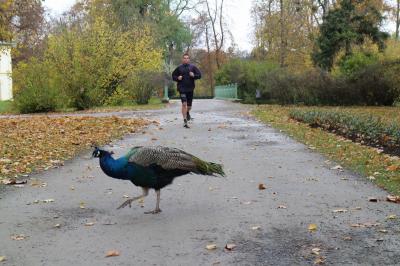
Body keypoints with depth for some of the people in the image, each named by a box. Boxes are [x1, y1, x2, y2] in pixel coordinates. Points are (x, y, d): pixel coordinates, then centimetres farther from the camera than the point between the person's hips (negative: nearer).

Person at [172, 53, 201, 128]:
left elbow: (199, 75, 3)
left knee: (189, 105, 12)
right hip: (182, 88, -2)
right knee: (184, 104, -15)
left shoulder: (193, 67, 4)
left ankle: (188, 113, 48)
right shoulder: (179, 68, 3)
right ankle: (185, 121, -12)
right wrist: (177, 78, -8)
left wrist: (194, 76, -15)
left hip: (190, 89, 2)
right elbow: (173, 76, 12)